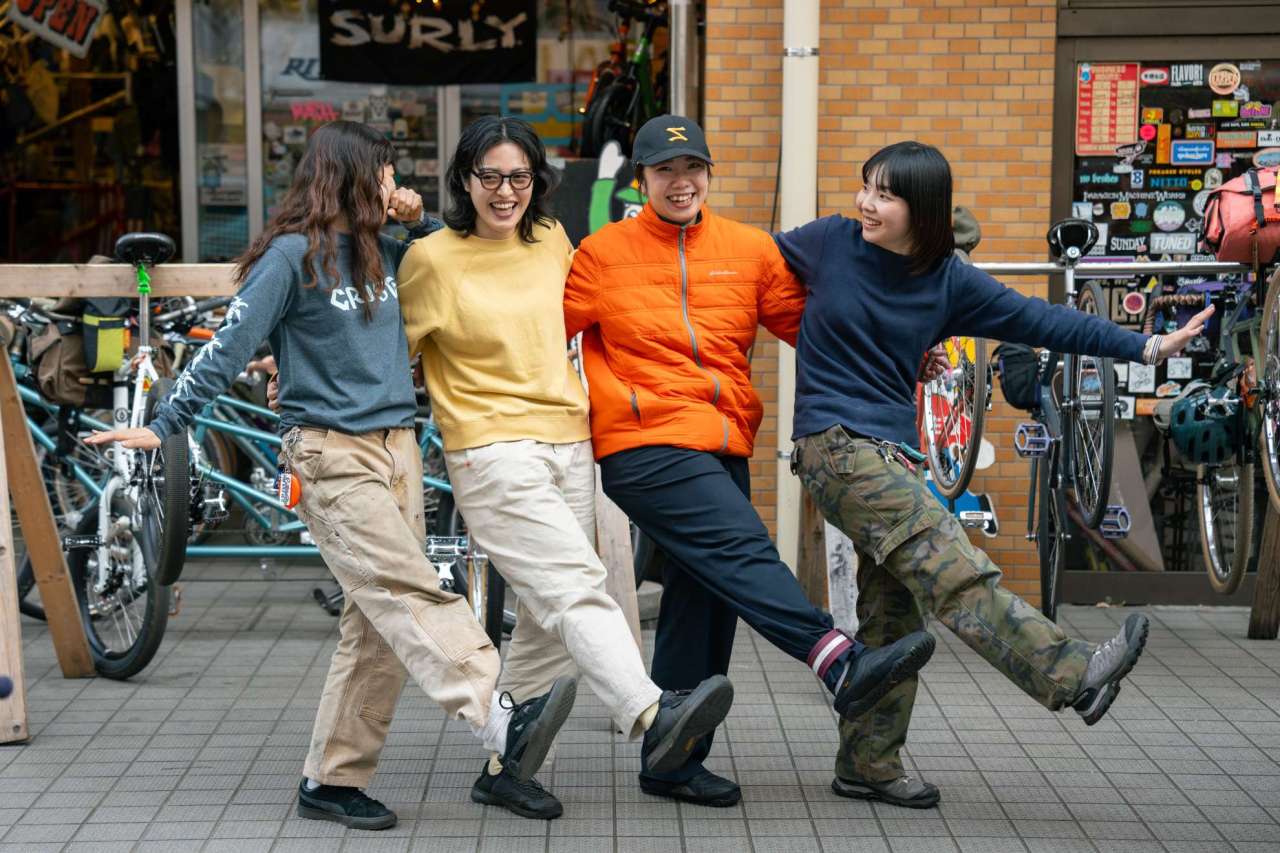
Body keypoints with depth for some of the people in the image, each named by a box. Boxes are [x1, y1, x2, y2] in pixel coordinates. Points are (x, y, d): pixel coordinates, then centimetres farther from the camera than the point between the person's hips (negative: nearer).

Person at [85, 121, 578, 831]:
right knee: (411, 593, -20)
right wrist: (164, 425, -9)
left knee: (379, 621, 1)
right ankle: (502, 720, -35)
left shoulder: (384, 254, 18)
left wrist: (419, 221, 16)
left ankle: (333, 779, 7)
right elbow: (230, 345, -5)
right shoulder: (294, 255, -3)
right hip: (331, 455, -7)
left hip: (396, 448, 7)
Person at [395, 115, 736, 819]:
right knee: (576, 585, -25)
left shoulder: (552, 242, 9)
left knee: (548, 622, 7)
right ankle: (653, 717, -42)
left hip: (569, 446, 6)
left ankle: (501, 767, 19)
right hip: (493, 454, -6)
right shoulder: (431, 259, -4)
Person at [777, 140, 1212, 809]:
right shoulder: (830, 242, -1)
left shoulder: (947, 280, 5)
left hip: (892, 453, 5)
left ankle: (868, 764, 15)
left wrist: (1145, 347, 0)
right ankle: (1071, 675, -24)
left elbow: (1036, 320, 3)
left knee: (893, 614, 6)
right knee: (949, 565, -18)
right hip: (834, 443, -5)